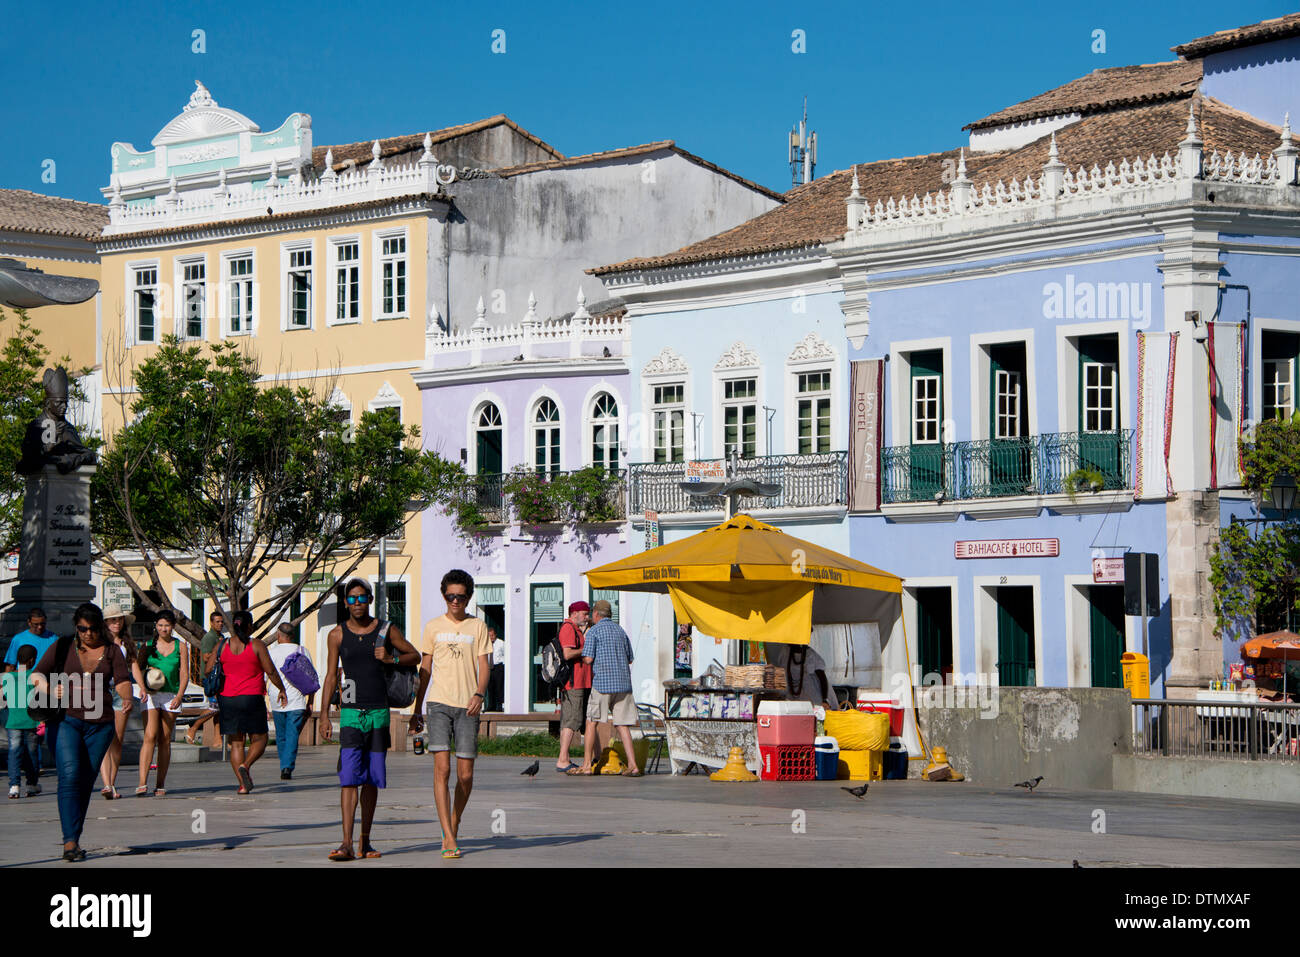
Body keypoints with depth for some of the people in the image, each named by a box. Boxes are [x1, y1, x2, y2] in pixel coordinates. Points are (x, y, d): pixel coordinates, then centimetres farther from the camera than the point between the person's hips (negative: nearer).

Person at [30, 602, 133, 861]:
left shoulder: (111, 652, 10)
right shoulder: (63, 647, 7)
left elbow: (122, 680, -4)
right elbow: (37, 674, 0)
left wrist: (126, 698, -27)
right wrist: (48, 689, -22)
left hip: (100, 724, 2)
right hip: (66, 720, -2)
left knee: (86, 781, 2)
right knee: (70, 774, -17)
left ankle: (74, 838, 15)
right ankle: (70, 840, -22)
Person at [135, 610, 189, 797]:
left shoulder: (180, 646, 8)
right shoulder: (148, 645, 7)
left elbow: (184, 674, 4)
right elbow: (138, 668, 3)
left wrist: (179, 696, -10)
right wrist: (143, 687, -17)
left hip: (171, 696, 1)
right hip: (150, 694, -1)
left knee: (165, 740, 3)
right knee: (150, 737, -14)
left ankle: (160, 785, 9)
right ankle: (142, 783, -21)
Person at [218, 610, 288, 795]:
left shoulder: (222, 647, 3)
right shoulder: (257, 646, -5)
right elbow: (270, 671, -5)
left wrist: (215, 696, 23)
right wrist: (282, 690, 10)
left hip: (228, 699, 3)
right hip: (252, 697, -3)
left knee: (236, 743, 8)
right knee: (259, 739, 9)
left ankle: (243, 783, 0)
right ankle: (245, 766, -18)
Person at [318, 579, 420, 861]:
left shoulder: (386, 630, 4)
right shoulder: (337, 634, 4)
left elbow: (415, 656, 14)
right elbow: (331, 676, 8)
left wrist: (392, 657, -6)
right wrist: (324, 715, 1)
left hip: (379, 711, 2)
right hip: (351, 712, -2)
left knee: (372, 779, 6)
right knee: (349, 777, -13)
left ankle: (365, 841, 16)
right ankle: (347, 843, -18)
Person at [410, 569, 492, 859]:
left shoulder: (478, 627, 9)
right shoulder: (433, 627, 10)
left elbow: (484, 665, 3)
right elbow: (424, 669, 14)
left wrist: (479, 694, -15)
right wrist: (417, 710, 12)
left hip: (467, 706, 0)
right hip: (439, 703, 0)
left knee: (465, 775, 1)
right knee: (442, 769, -13)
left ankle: (453, 828, 24)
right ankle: (448, 837, -15)